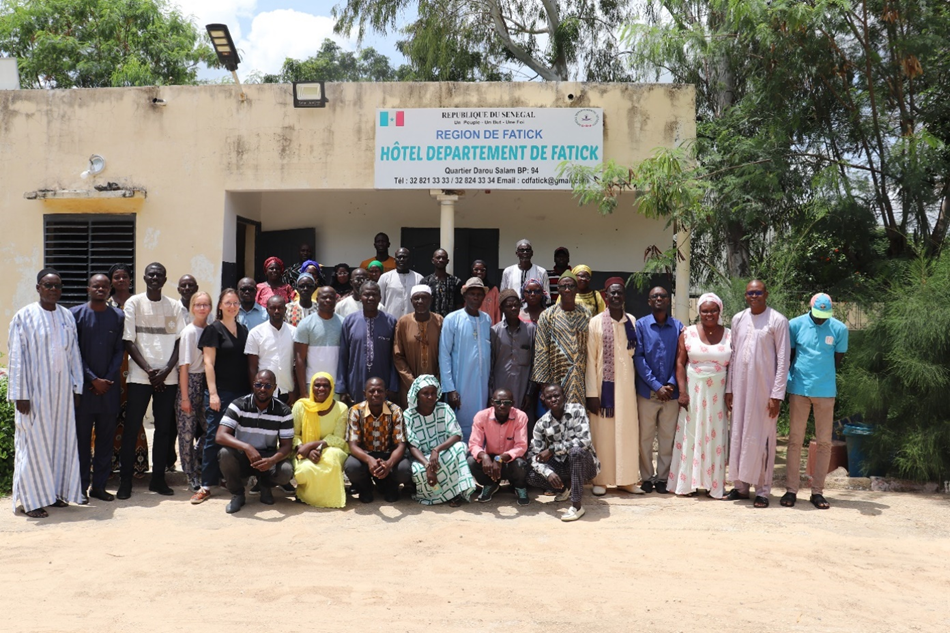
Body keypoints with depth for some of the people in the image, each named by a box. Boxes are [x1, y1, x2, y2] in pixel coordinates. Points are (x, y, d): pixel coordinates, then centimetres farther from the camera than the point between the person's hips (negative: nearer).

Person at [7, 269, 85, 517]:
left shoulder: (67, 316, 7)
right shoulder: (24, 317, -7)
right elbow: (17, 357, -8)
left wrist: (77, 386, 8)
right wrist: (20, 394, -12)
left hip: (61, 389, 5)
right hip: (35, 389, -5)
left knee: (61, 440, 10)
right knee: (34, 442, 0)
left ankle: (54, 492, 23)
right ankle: (32, 500, 10)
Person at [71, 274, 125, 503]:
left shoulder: (118, 316, 6)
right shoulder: (76, 314, 0)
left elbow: (119, 351, 6)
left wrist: (108, 379, -6)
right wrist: (93, 379, -9)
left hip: (109, 386, 2)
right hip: (83, 385, -2)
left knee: (106, 437, 5)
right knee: (82, 436, 2)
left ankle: (99, 485, 13)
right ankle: (81, 485, 11)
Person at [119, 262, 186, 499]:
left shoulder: (175, 306, 8)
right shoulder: (134, 303, 3)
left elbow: (180, 341, 6)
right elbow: (129, 342, -1)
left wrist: (166, 370, -8)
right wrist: (149, 370, -10)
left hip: (168, 377, 2)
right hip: (139, 376, -2)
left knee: (164, 428, 6)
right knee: (132, 427, -1)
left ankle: (158, 478, 15)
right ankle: (125, 480, 8)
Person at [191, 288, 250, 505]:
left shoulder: (243, 330, 13)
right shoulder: (214, 329, -2)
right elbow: (209, 363, -7)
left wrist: (252, 390, 11)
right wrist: (213, 393, -13)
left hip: (242, 392, 5)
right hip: (221, 392, -5)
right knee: (214, 437, -4)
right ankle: (206, 485, 1)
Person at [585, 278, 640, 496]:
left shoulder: (632, 322, 6)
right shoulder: (596, 322, -3)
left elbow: (638, 354, 9)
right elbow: (590, 359, -5)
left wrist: (638, 385, 3)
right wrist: (591, 393, -9)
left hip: (627, 385, 3)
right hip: (604, 385, -3)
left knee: (627, 431, 7)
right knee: (603, 432, 2)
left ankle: (626, 479, 18)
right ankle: (601, 480, 12)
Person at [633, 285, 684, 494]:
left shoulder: (678, 326, 5)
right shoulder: (641, 325, -1)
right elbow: (638, 358, -5)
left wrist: (671, 384, -9)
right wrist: (656, 386, -11)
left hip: (671, 393, 1)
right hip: (646, 391, -1)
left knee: (667, 437, 7)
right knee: (645, 437, 5)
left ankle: (663, 478, 18)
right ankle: (647, 477, 18)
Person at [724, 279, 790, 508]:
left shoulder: (778, 321, -5)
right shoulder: (738, 319, 10)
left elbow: (783, 359, -7)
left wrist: (777, 394, -11)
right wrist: (729, 388, 9)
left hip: (764, 388, -4)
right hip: (741, 387, 5)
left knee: (762, 438, 1)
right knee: (739, 435, 8)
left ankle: (762, 490, 10)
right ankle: (741, 486, 19)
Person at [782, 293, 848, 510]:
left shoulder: (839, 329, -2)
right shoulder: (795, 325, -3)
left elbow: (838, 358, 7)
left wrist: (824, 376, 7)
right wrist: (792, 378, 6)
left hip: (826, 391, 1)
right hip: (799, 389, -1)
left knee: (824, 442, 4)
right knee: (795, 440, 2)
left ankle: (817, 491, 12)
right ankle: (791, 489, 9)